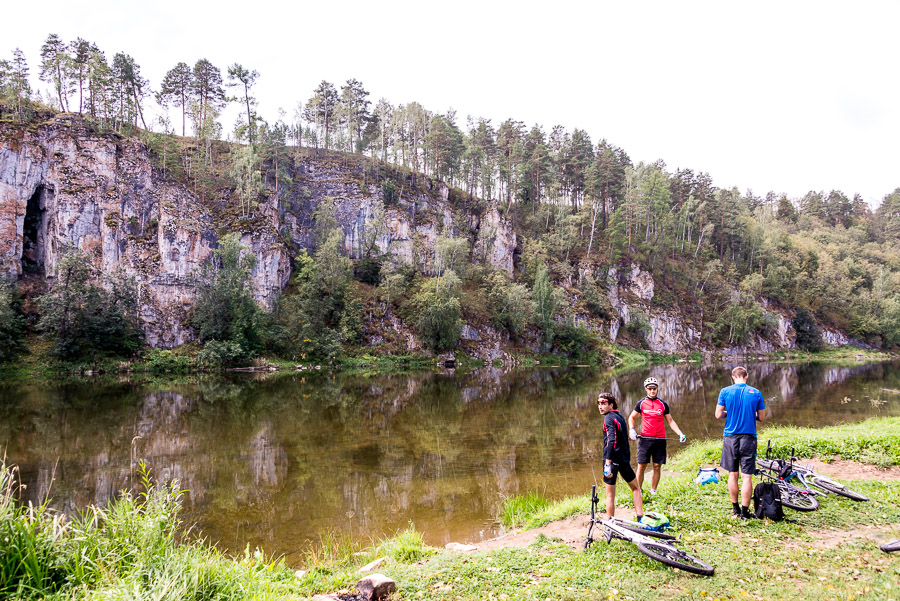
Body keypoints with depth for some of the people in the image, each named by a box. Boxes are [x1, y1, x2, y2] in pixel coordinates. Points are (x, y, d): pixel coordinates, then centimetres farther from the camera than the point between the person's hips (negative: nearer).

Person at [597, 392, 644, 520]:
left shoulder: (609, 418, -13)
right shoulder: (619, 416, 12)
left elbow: (611, 441, -25)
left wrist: (608, 463, -30)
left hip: (612, 460, -7)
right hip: (624, 459, 7)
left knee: (610, 495, 3)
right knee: (636, 488, 23)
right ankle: (640, 518, 19)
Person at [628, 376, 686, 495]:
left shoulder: (663, 404, 8)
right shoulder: (641, 403, 4)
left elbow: (670, 421, 13)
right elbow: (631, 417, 14)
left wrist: (680, 434, 1)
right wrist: (631, 430, -2)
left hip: (660, 439, 1)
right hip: (645, 439, -1)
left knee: (657, 467, 4)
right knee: (641, 466, -2)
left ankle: (653, 491, 16)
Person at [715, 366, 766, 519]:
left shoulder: (725, 391, -3)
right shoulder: (756, 393, -2)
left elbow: (718, 415, -4)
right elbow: (762, 418, 4)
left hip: (730, 437, 1)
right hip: (749, 438, 0)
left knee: (733, 474, 11)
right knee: (747, 476, 2)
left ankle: (735, 509, 19)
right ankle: (745, 511, 4)